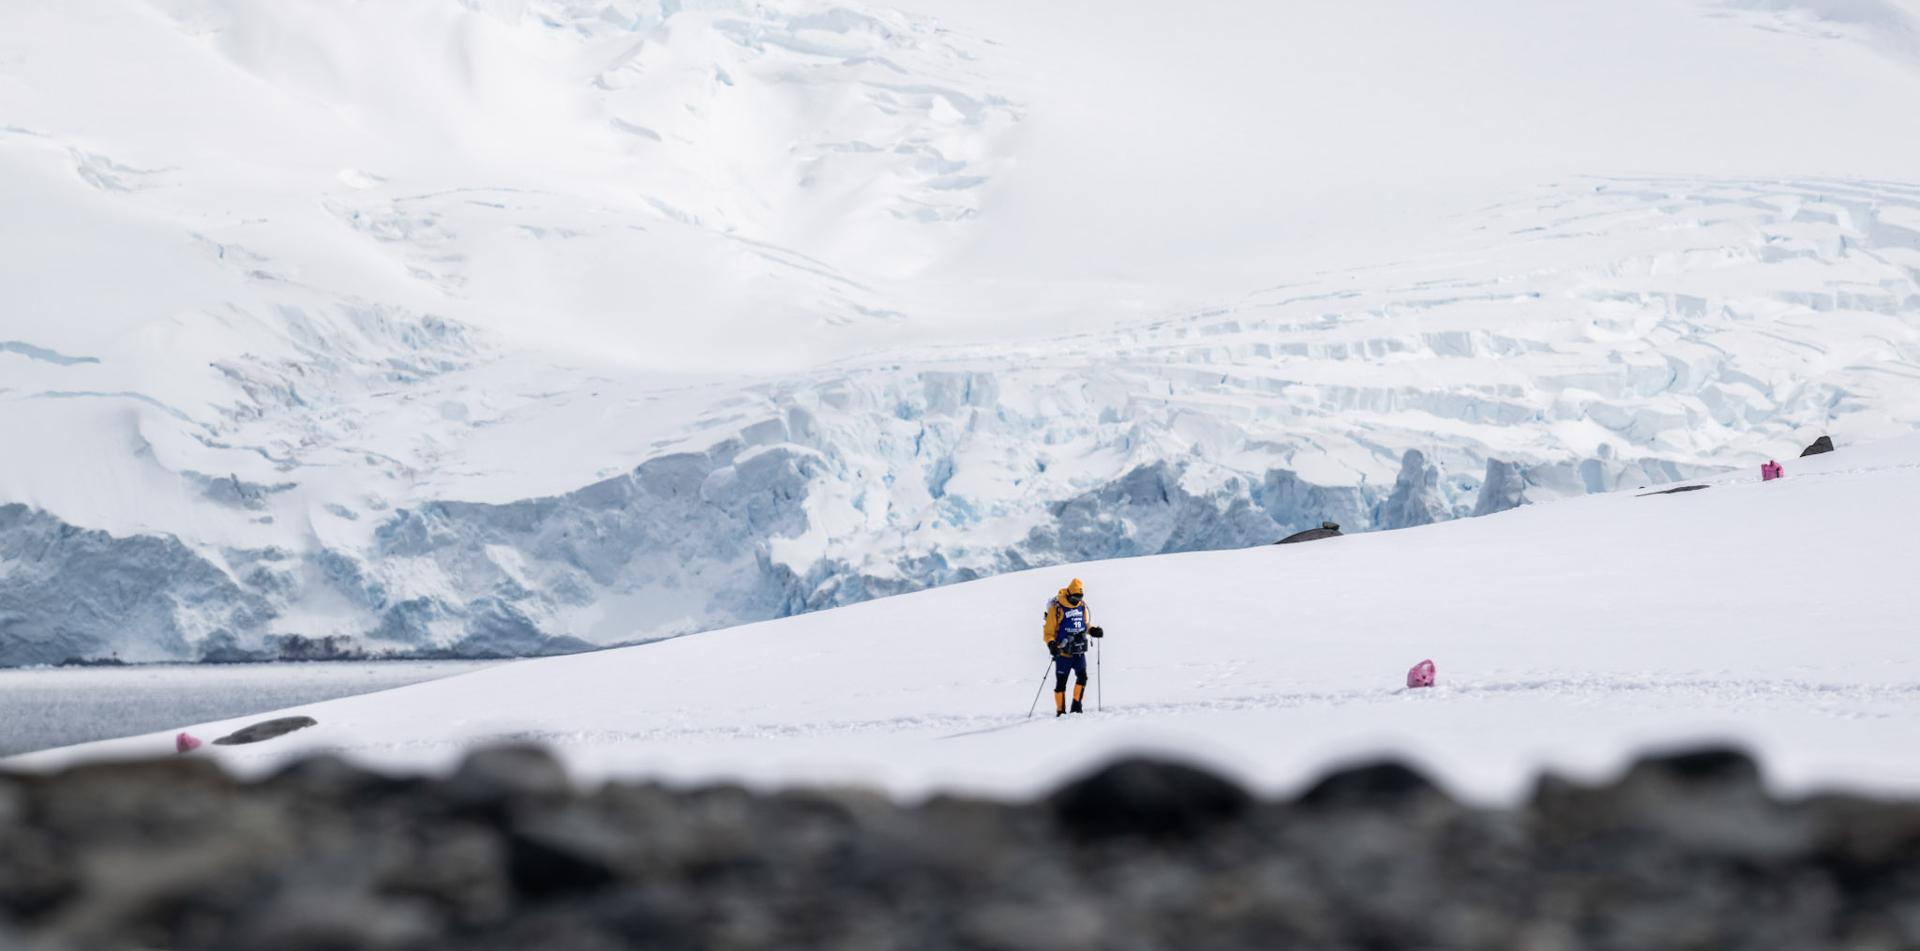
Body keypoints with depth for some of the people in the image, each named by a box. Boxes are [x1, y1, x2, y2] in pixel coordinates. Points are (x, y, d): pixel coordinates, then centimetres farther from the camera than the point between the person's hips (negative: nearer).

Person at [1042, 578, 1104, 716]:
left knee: (1082, 676, -13)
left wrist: (1092, 630, 3)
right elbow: (1048, 631, -8)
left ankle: (1076, 707, -4)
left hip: (1079, 651, 4)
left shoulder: (1082, 606, 6)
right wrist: (1051, 644, -25)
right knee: (1061, 682, 2)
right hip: (1063, 652, -4)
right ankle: (1060, 712, 12)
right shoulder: (1057, 608, -11)